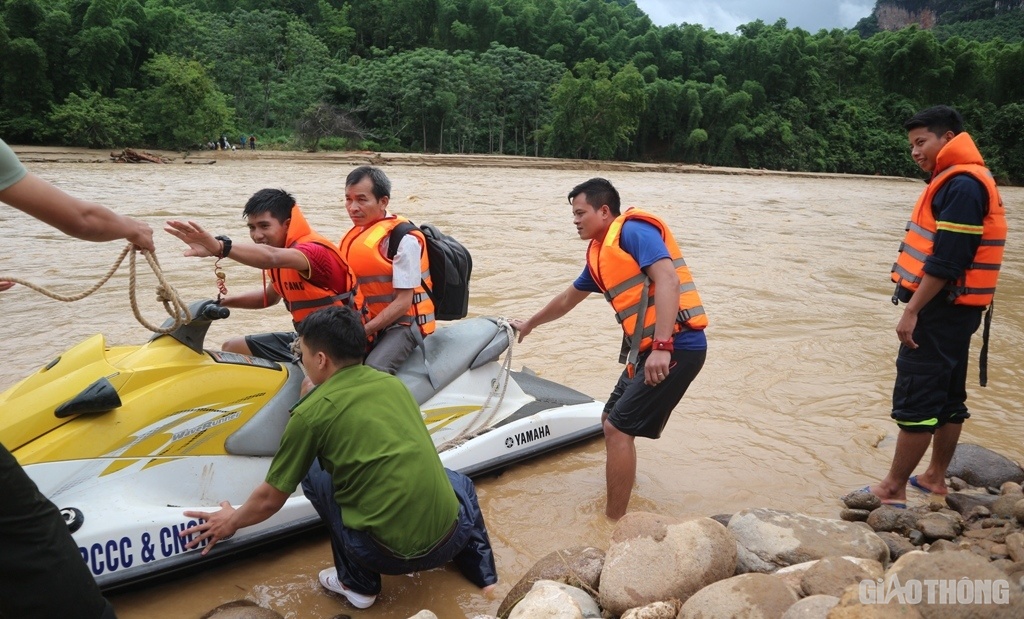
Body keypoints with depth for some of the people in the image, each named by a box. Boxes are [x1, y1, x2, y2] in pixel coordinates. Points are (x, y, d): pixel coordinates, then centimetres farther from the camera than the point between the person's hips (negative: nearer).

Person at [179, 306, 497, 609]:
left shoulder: (311, 413, -4)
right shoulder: (393, 383, 10)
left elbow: (269, 500, 6)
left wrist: (231, 521, 28)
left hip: (385, 552, -4)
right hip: (452, 539, 5)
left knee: (314, 474, 18)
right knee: (457, 480, 37)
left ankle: (358, 583, 20)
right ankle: (481, 570, 24)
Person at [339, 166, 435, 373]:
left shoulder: (403, 238, -15)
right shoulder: (354, 235, 10)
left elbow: (403, 301, -18)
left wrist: (363, 331, -20)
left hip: (402, 322, -8)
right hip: (365, 321, 8)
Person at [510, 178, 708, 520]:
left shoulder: (633, 229, -8)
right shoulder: (599, 254, 19)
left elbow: (667, 280, -22)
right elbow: (567, 299, 33)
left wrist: (661, 346, -29)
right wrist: (529, 324, 45)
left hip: (675, 347, -9)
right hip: (649, 350, 9)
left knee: (618, 429, -8)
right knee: (613, 421, 16)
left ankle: (612, 524, 2)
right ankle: (620, 498, 29)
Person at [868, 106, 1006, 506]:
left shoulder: (962, 185, -16)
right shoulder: (957, 182, 16)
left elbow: (946, 261, -23)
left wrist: (912, 310, -21)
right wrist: (918, 306, 18)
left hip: (942, 309, -11)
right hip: (951, 309, 11)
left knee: (915, 400, -6)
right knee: (948, 397, 16)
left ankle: (893, 490, 0)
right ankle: (935, 477, 27)